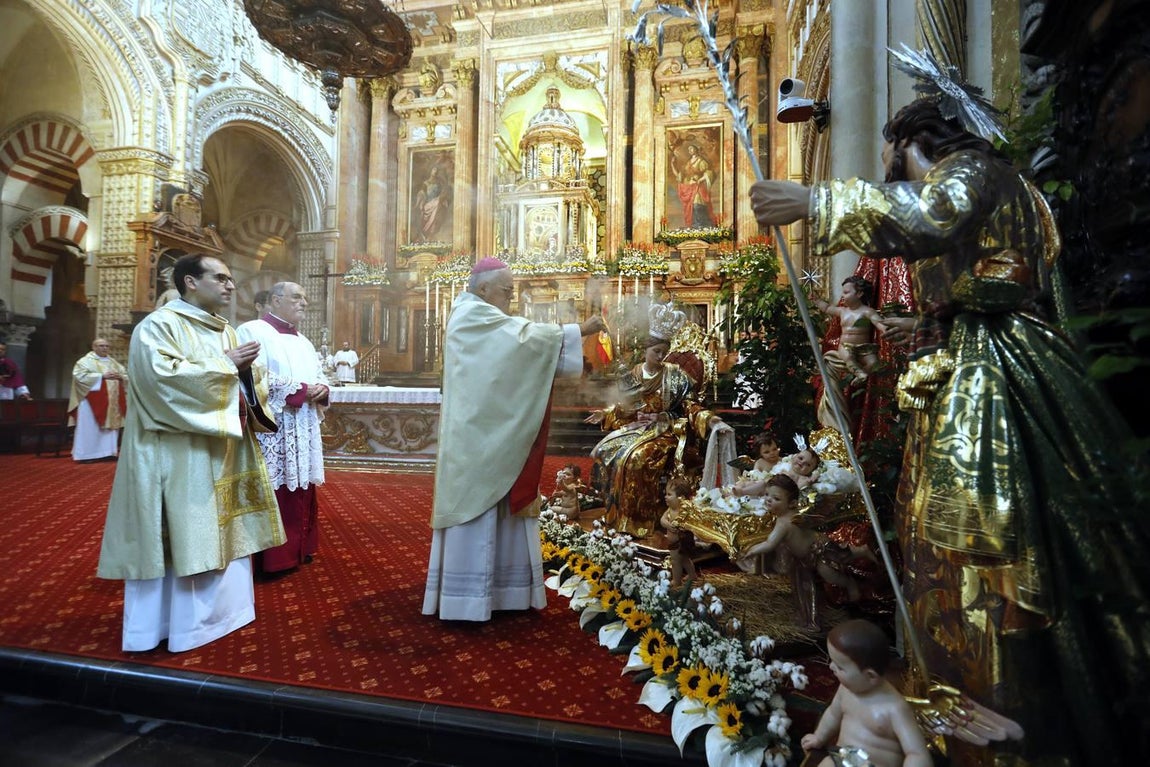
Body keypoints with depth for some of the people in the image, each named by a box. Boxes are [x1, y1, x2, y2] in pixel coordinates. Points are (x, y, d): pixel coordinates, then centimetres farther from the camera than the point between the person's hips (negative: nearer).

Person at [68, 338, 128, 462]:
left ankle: (107, 452, 10)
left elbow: (126, 376, 15)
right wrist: (102, 376, -19)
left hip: (112, 402, 6)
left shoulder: (114, 362, 17)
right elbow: (80, 376, -14)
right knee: (91, 427, -6)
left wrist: (120, 377, -8)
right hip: (92, 402, -5)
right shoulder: (85, 361, 0)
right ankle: (87, 454, -2)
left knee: (110, 426, 5)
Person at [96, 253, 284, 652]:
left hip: (222, 448, 8)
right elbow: (162, 375, -23)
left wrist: (246, 368, -5)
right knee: (178, 532, -1)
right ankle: (164, 621, 15)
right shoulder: (158, 325, -9)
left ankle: (216, 610, 26)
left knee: (221, 528, 13)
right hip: (178, 452, -8)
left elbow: (242, 381, 17)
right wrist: (225, 364, -18)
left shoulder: (225, 330, 15)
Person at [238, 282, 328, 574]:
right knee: (274, 493, -4)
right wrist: (301, 391, -19)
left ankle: (299, 548, 26)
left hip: (303, 432, 8)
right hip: (271, 431, -8)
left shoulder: (303, 341, 19)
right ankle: (272, 557, 8)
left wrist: (321, 389, -6)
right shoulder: (253, 332, -7)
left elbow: (318, 376, 18)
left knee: (301, 490, 14)